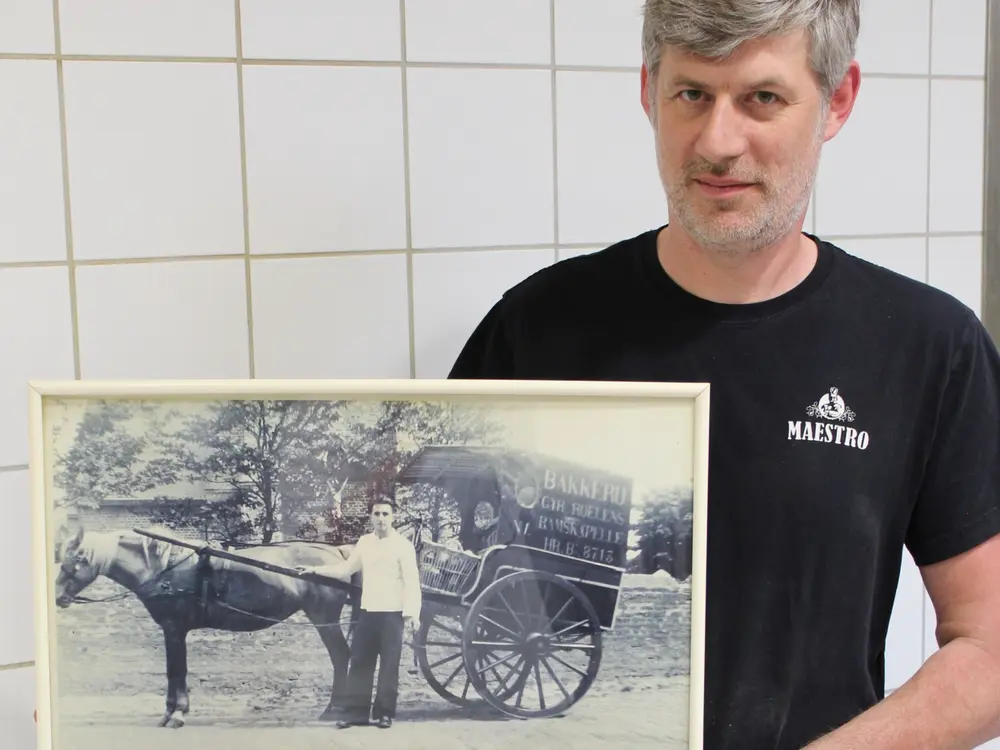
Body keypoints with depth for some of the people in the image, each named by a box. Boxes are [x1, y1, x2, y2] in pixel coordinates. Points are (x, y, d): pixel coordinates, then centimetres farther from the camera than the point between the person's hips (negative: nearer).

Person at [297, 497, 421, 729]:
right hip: (367, 612, 5)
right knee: (359, 662, 6)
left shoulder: (403, 545, -8)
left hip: (392, 614, -5)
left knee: (389, 665, 2)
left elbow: (412, 582, -11)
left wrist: (411, 615, -18)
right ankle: (356, 712, 12)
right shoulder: (364, 542, 8)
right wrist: (314, 569, 15)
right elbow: (345, 570, 20)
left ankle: (384, 713, 11)